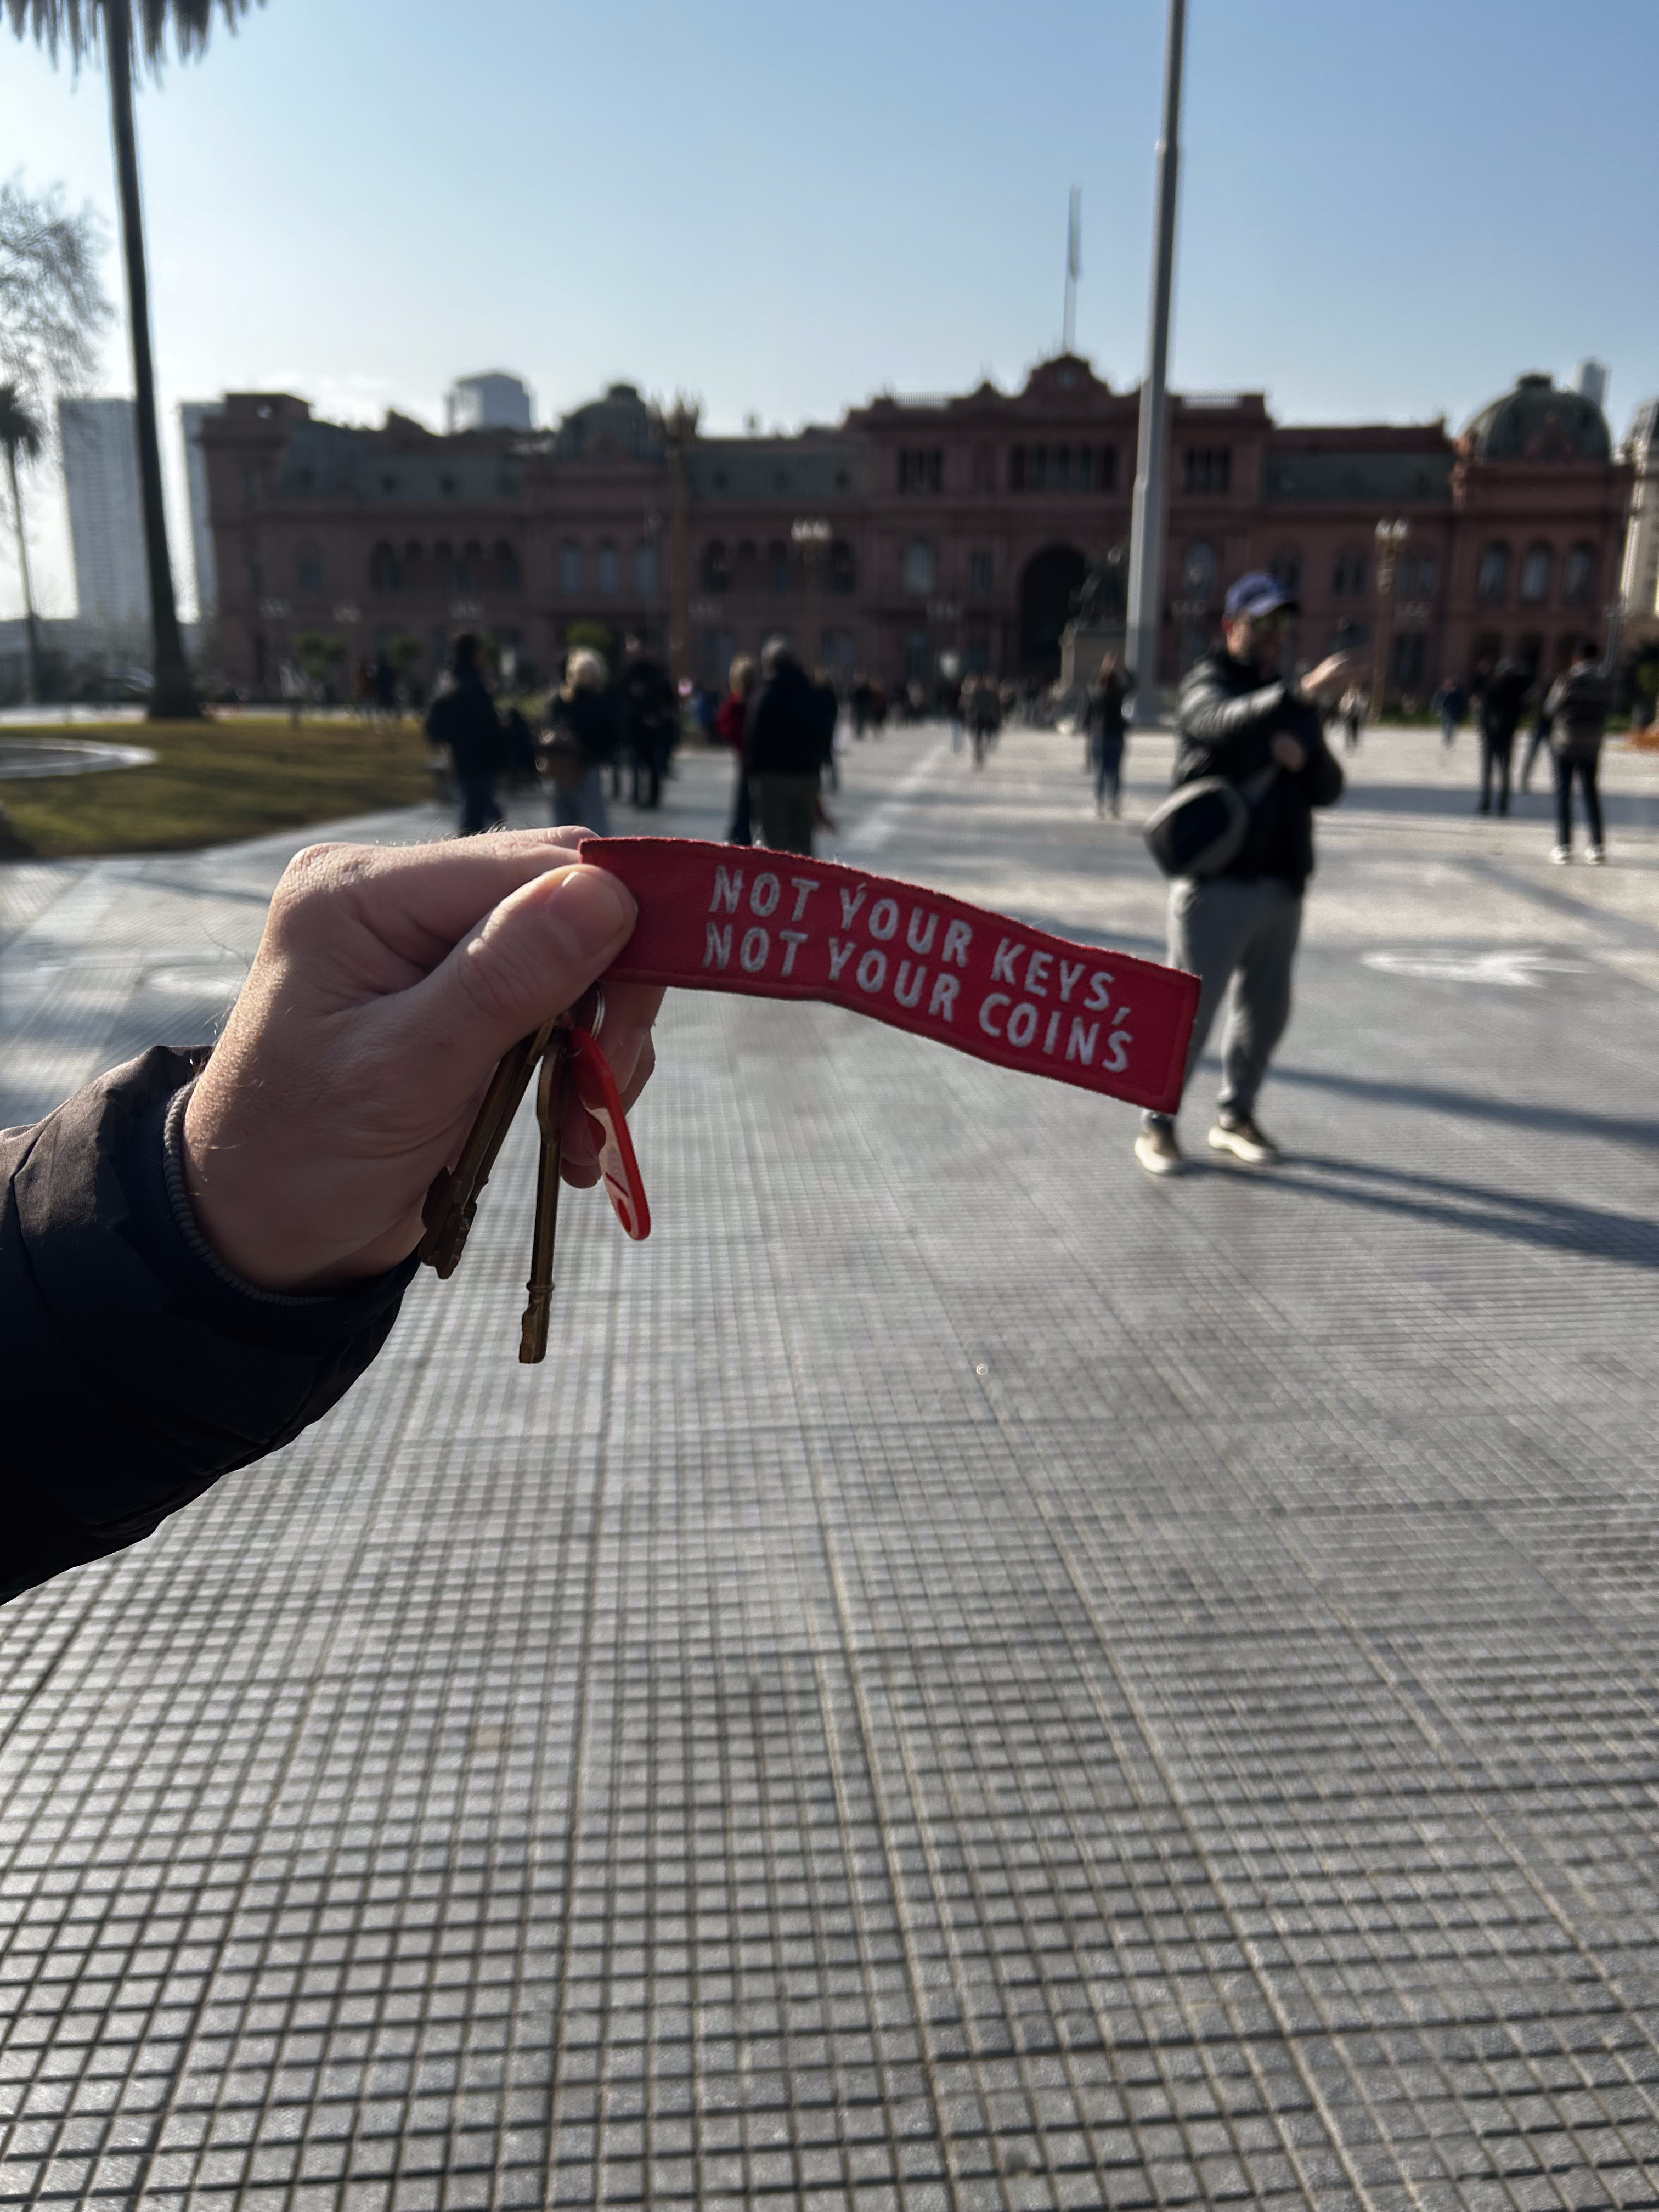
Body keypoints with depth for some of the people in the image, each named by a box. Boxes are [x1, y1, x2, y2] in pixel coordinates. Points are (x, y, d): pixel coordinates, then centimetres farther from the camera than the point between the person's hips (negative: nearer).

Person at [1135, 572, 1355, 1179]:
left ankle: (1235, 1116, 29)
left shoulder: (1293, 701, 18)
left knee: (1265, 1010, 13)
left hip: (1280, 883, 7)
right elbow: (1230, 722, -28)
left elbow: (1328, 789, 12)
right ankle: (1157, 1124, 12)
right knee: (1189, 1010, -2)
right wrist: (1303, 692, -43)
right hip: (1214, 882, -6)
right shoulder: (1206, 686, -3)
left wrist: (1304, 759, -9)